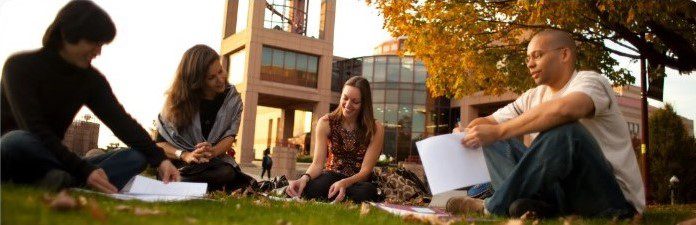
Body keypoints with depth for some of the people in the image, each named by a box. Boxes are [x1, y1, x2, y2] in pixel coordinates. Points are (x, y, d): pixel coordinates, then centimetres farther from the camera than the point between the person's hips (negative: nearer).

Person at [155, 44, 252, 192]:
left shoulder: (232, 99, 1)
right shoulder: (179, 101, -4)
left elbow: (230, 136, -5)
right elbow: (159, 142, -5)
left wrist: (212, 152, -28)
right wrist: (185, 155, -25)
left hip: (215, 162, 3)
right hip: (179, 164, -3)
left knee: (227, 173, -35)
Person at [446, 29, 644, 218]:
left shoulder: (589, 80, -11)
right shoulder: (533, 97, 10)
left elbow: (563, 109, -35)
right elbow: (489, 122, 10)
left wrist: (498, 131, -31)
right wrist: (465, 133, -14)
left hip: (616, 194, -6)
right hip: (566, 192, 7)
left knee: (563, 130, -33)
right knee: (495, 141, 2)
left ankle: (495, 207, -19)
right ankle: (530, 203, -24)